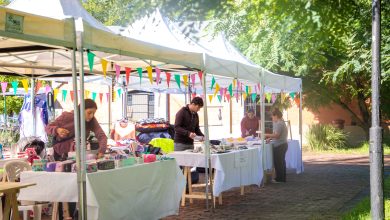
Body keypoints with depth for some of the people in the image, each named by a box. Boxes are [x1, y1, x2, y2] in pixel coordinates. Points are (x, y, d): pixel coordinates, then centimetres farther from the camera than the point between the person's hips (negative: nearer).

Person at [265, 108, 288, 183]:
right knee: (281, 162, 14)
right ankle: (282, 178, 20)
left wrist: (266, 135, -18)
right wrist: (270, 138, 12)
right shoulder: (282, 122, 16)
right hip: (283, 145, 11)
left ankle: (279, 178, 1)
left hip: (279, 146, -11)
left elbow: (277, 135, -24)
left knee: (278, 162, -4)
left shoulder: (279, 124, -17)